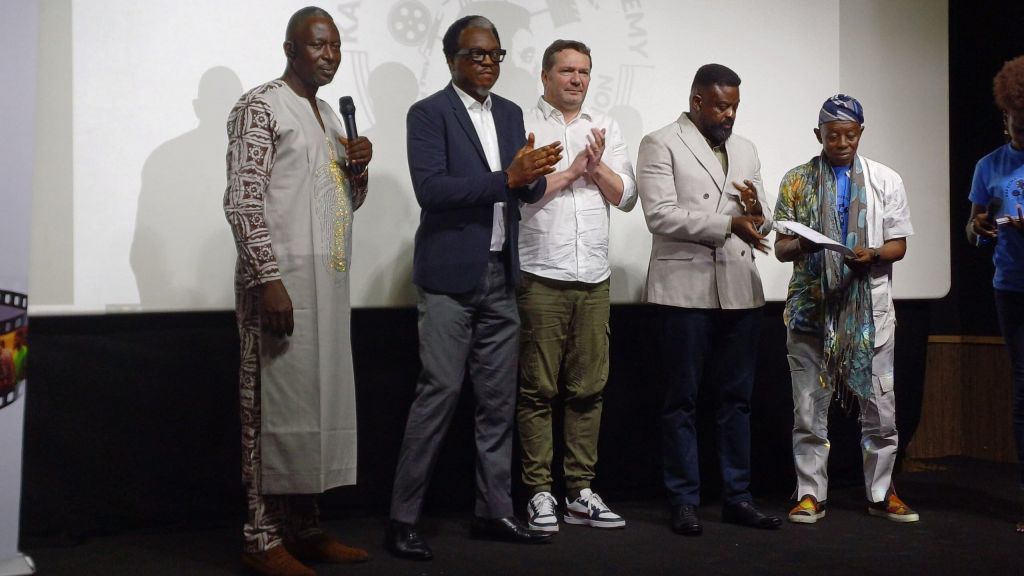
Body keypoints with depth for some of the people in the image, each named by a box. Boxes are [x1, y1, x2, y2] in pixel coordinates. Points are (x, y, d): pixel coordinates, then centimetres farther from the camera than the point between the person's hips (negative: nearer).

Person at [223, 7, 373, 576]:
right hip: (282, 281, -8)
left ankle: (306, 529, 21)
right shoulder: (260, 106, -7)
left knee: (318, 400, 11)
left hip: (328, 282, 8)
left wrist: (359, 169, 3)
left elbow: (349, 203, 24)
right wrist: (269, 281, -21)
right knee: (276, 405, -5)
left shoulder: (329, 115, 18)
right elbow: (243, 201, -15)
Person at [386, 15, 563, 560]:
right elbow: (431, 188, -17)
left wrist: (532, 174, -13)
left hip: (501, 276, 6)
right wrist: (506, 178, -23)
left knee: (499, 398, 9)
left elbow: (530, 189, 11)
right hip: (450, 276, -6)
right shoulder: (429, 113, -4)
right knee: (439, 393, -8)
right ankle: (402, 518, 1)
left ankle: (493, 509, 19)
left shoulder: (511, 114, 15)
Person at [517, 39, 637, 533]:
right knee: (538, 390, -1)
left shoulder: (606, 129, 15)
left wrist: (597, 165, -6)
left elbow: (626, 197, 9)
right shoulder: (523, 125, 1)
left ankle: (580, 493, 14)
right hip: (541, 276, -4)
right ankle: (539, 493, 7)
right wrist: (571, 170, -8)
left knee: (589, 389, 6)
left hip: (594, 278, 5)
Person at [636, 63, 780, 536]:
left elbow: (759, 225, 18)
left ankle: (737, 497, 17)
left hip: (739, 289, 5)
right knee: (682, 400, 2)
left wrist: (757, 211, -6)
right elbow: (661, 215, -13)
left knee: (736, 398, 9)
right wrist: (728, 223, -17)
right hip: (687, 288, -5)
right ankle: (684, 501, 9)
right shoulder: (661, 144, -1)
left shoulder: (745, 150, 17)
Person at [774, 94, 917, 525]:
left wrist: (873, 255, -16)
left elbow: (898, 245, 6)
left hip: (869, 307, 1)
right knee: (809, 407, 3)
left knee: (880, 405, 5)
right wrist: (800, 244, -19)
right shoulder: (796, 181, 5)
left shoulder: (886, 181, 7)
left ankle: (881, 493, 18)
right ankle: (811, 495, 12)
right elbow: (781, 248, 4)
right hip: (811, 306, 0)